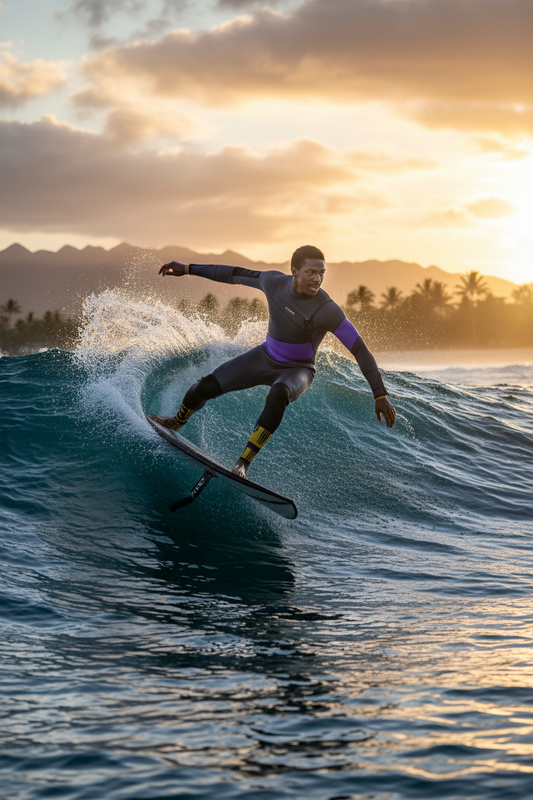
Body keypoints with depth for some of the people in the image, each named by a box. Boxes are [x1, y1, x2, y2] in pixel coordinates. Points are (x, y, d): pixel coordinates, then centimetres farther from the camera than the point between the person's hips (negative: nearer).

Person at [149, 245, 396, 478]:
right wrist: (188, 269, 6)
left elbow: (360, 350, -26)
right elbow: (236, 275, 1)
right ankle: (177, 422, 30)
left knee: (278, 394, -40)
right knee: (207, 386, -4)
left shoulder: (328, 311, -29)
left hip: (297, 371, -4)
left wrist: (380, 395, -28)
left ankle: (243, 464, -33)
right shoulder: (274, 281, -15)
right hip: (265, 357, 4)